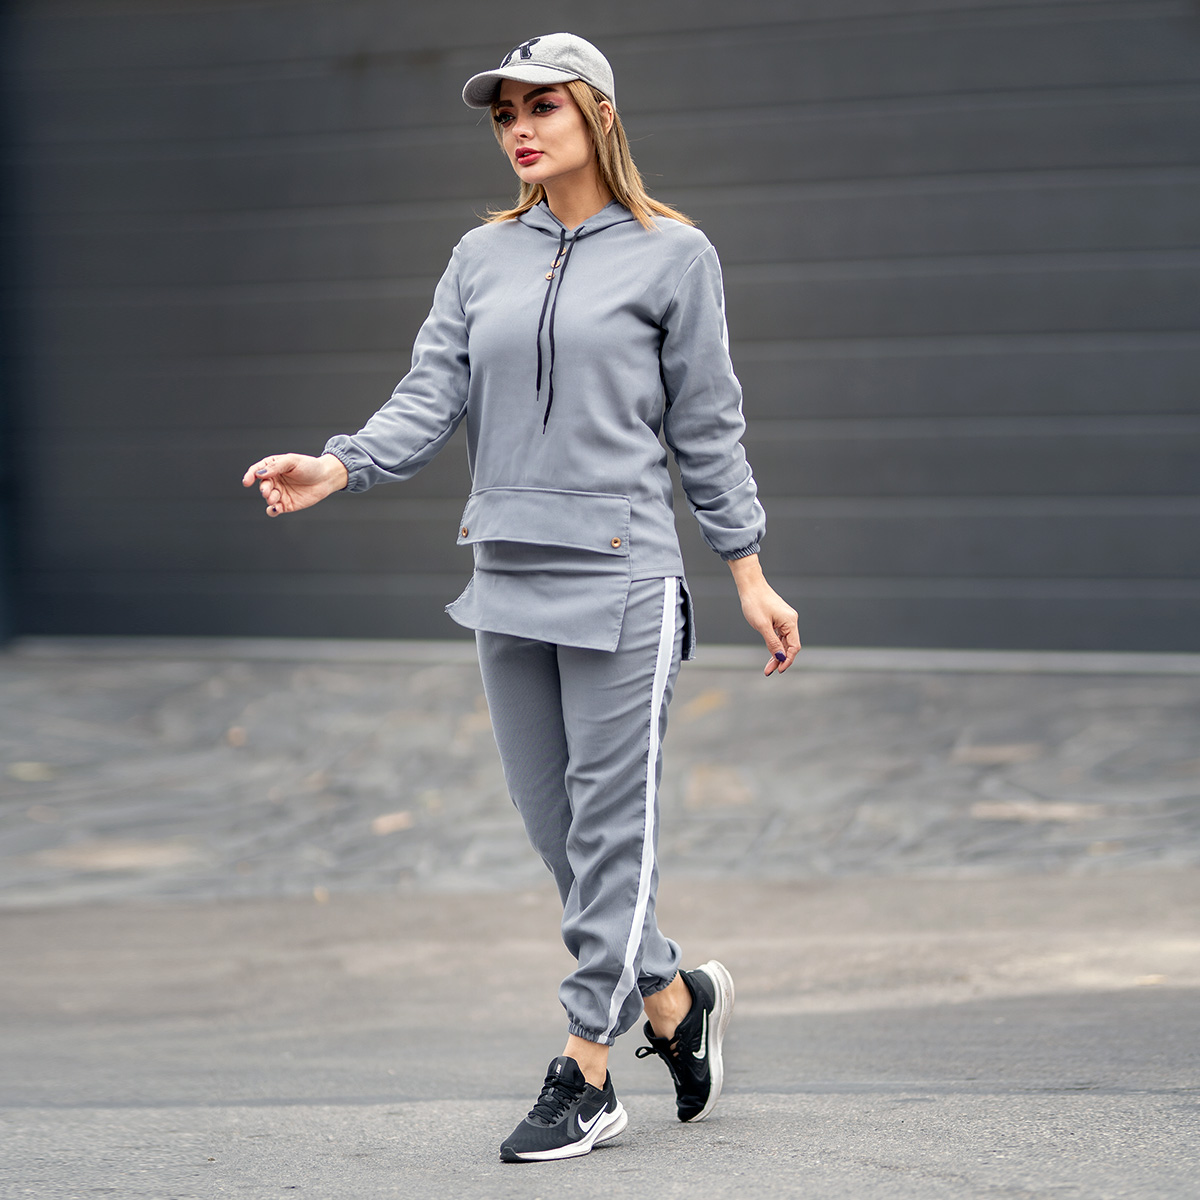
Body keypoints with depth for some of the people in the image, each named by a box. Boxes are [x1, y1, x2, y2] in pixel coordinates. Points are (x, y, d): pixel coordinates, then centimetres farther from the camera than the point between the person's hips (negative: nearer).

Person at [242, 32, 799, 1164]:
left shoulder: (671, 254, 1)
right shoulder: (482, 256, 11)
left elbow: (705, 427, 3)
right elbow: (429, 398, 3)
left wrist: (750, 574, 4)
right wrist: (338, 466, -15)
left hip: (619, 580, -5)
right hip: (508, 579, 5)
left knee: (607, 830, -3)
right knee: (550, 826, 9)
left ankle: (584, 1075, 4)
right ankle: (675, 1001, 27)